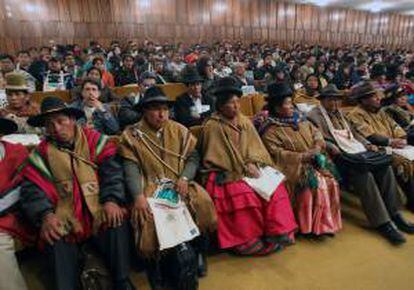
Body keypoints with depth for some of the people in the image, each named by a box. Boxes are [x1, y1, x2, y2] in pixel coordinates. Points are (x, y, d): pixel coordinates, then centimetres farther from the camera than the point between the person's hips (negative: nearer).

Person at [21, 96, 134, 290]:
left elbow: (112, 170, -3)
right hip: (65, 213, 1)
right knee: (55, 238, -28)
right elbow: (33, 188, 1)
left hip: (99, 206, -1)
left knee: (117, 223, -27)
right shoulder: (41, 153, 12)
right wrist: (45, 215, -18)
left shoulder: (94, 140, 8)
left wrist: (112, 199, -19)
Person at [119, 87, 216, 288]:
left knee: (203, 201, -24)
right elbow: (131, 168, -6)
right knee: (150, 214, -30)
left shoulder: (179, 130, 12)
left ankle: (192, 246, 0)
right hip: (150, 187, -2)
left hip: (179, 184, 2)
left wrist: (185, 177, -13)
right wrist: (139, 196, -21)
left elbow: (193, 156, 6)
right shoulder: (131, 135, 4)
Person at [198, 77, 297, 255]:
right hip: (225, 175, -5)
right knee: (244, 195, -31)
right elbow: (214, 158, -10)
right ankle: (249, 241, -13)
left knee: (275, 187, -18)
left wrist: (252, 162, -14)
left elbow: (255, 147, 8)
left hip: (250, 169, 6)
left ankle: (276, 233, -7)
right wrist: (242, 167, -15)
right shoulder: (212, 126, -6)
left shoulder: (245, 122, 13)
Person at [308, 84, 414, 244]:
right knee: (365, 175, -28)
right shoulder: (314, 115, 1)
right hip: (339, 156, -8)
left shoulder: (339, 112, 26)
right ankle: (382, 223, -19)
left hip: (357, 150, 8)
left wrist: (367, 144, 12)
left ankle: (393, 213, -3)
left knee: (385, 167, -13)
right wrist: (331, 147, -24)